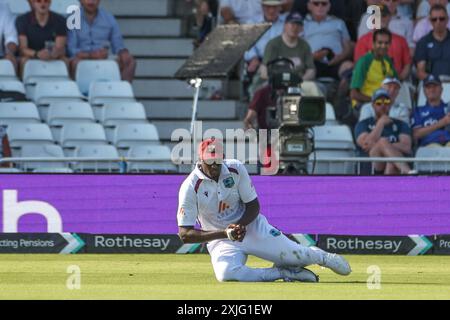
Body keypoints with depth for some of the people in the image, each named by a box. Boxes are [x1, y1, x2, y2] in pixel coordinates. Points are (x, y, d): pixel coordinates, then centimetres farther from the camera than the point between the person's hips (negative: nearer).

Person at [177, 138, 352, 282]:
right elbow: (185, 234, -23)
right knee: (226, 273, -34)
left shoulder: (236, 169, -11)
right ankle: (283, 272, -15)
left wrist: (240, 225, -25)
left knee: (295, 255, -7)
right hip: (220, 239, -2)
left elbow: (253, 206, -2)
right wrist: (225, 233, -32)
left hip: (252, 226, 2)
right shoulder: (190, 187, -20)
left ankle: (322, 257, 32)